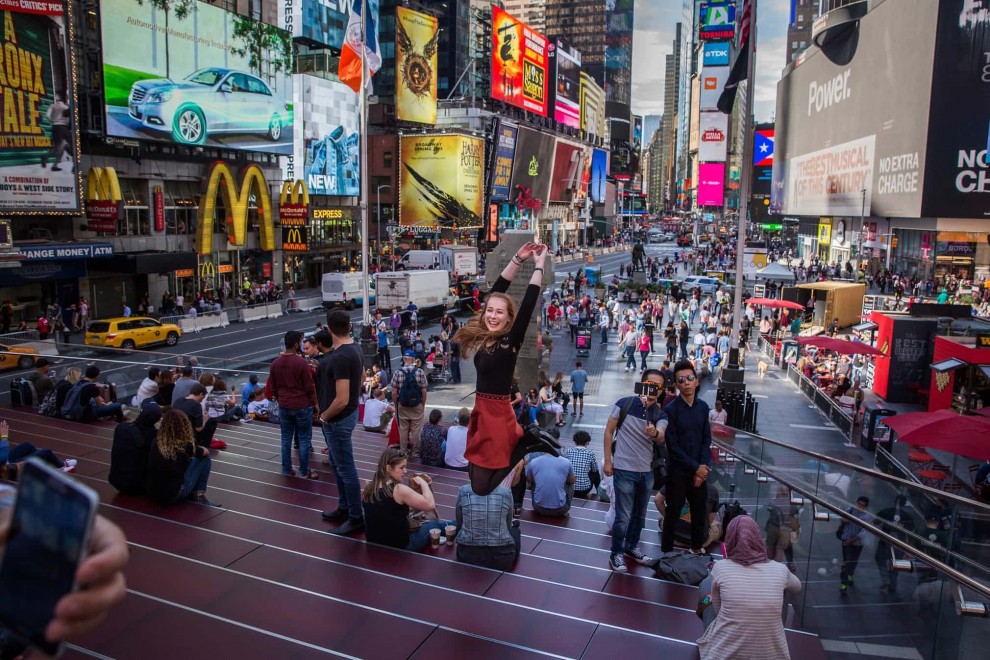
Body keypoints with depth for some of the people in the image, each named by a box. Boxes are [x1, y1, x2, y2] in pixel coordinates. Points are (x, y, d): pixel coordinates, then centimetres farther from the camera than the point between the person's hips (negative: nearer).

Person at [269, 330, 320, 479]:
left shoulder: (275, 363, 2)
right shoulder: (301, 362, -16)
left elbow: (273, 387, 10)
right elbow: (310, 387, -12)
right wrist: (315, 404, 0)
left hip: (284, 407, 5)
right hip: (302, 406, -5)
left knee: (286, 438, 13)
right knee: (304, 439, 5)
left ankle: (287, 470, 20)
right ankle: (304, 471, 11)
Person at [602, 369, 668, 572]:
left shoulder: (660, 414, -2)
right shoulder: (625, 403, -10)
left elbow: (661, 438, -22)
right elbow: (609, 431, -5)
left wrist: (655, 433, -46)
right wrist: (607, 460, -9)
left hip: (647, 471, 4)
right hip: (624, 469, -4)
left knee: (639, 514, 19)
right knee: (623, 516, -1)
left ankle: (631, 547, 38)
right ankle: (616, 554, 17)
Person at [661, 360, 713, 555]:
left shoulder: (703, 407, 4)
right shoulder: (670, 409, -11)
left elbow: (707, 440, 5)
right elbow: (673, 446, -12)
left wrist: (703, 467, -6)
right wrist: (695, 467, -12)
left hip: (700, 470, 4)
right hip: (678, 471, -4)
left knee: (699, 513, 15)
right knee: (673, 514, 5)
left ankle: (697, 549, 33)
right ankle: (666, 553, 18)